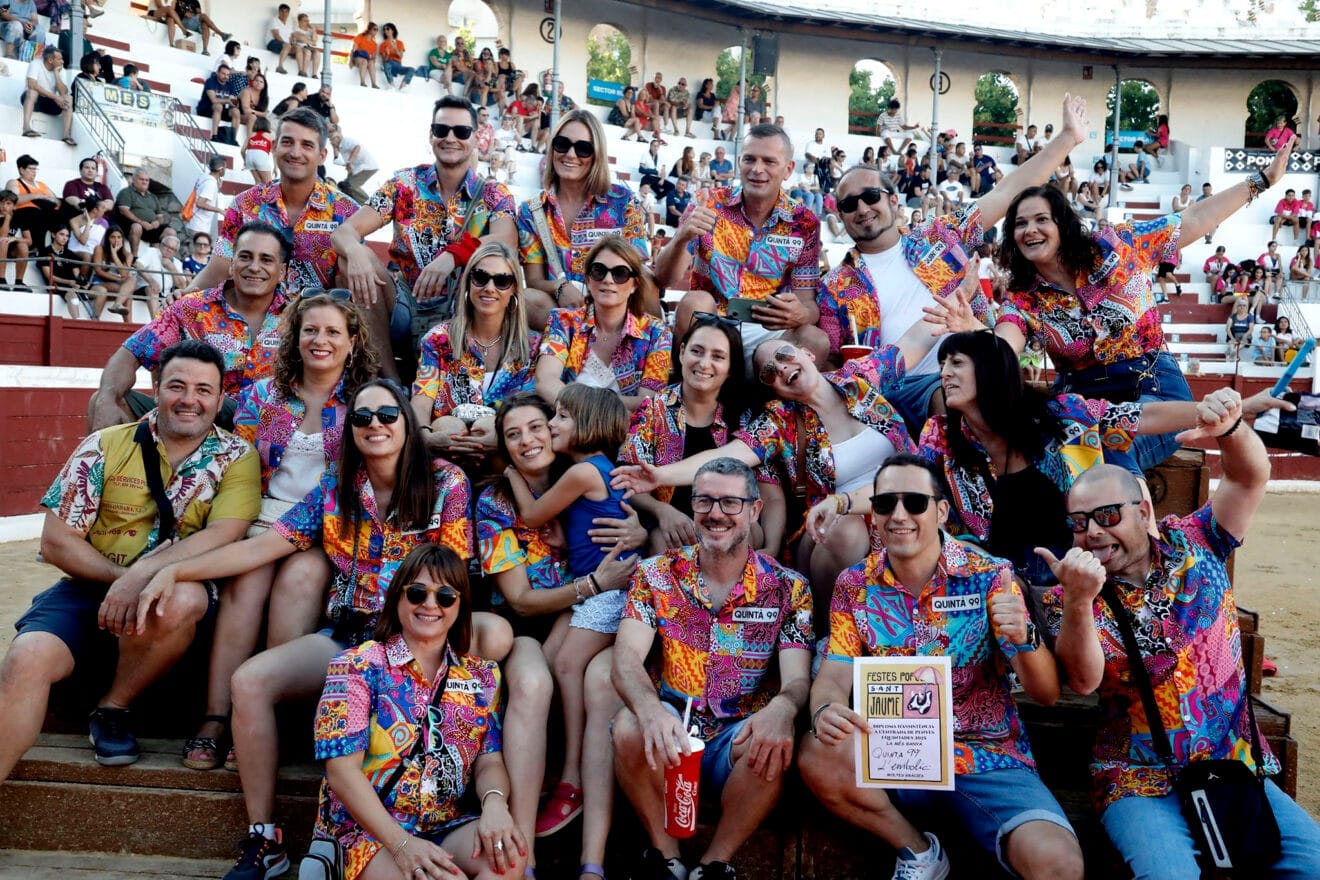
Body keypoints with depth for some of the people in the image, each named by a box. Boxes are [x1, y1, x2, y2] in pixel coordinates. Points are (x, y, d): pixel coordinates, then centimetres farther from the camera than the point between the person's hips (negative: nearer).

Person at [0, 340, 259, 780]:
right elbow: (56, 542, 2)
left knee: (180, 600, -35)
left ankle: (113, 708, -8)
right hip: (91, 587, 2)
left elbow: (223, 536, -15)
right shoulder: (104, 446, 3)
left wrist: (141, 575, -28)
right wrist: (120, 578, -14)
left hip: (176, 589, -1)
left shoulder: (236, 458, 0)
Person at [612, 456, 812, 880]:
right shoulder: (656, 575, -1)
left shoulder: (787, 588, -1)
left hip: (740, 736, 0)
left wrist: (782, 708, -38)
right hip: (669, 731, 1)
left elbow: (797, 678, -11)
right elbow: (627, 659, -13)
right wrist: (650, 708, -37)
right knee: (629, 727, -31)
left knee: (774, 744, -32)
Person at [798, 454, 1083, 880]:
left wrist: (1023, 637, -30)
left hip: (988, 757, -2)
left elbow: (1046, 693, -7)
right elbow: (834, 676, -5)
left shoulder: (990, 576, -6)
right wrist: (826, 710, -29)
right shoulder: (855, 585, 0)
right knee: (817, 755, -28)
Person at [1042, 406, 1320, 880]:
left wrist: (1230, 428, -25)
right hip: (1139, 783, -3)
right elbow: (1084, 680, -21)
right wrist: (1079, 600, -37)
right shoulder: (1068, 597, -5)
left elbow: (1250, 476, -3)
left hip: (1237, 767, 4)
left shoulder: (1194, 545, 4)